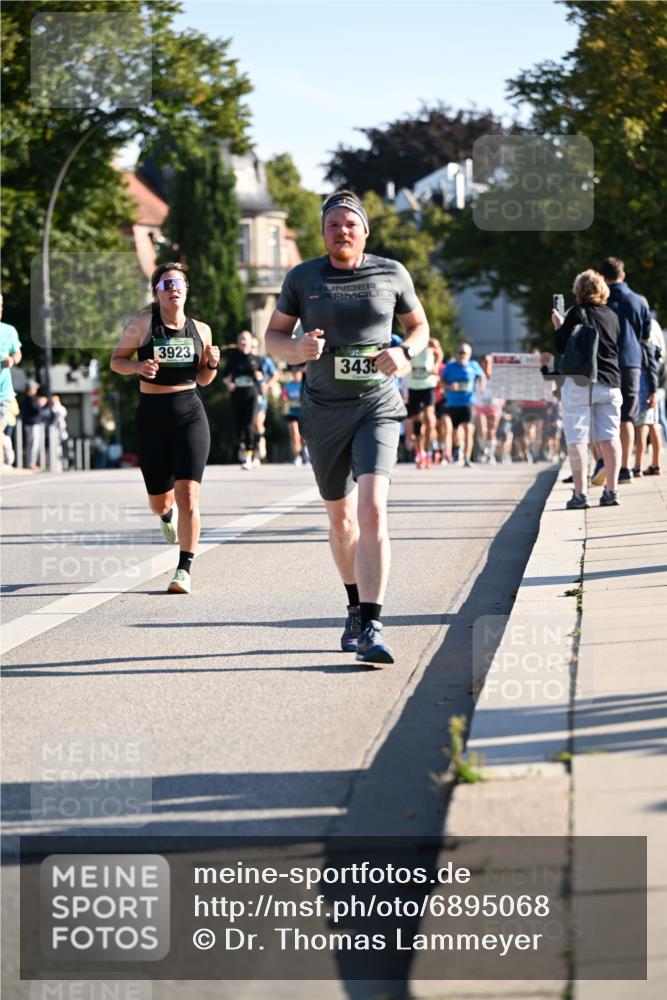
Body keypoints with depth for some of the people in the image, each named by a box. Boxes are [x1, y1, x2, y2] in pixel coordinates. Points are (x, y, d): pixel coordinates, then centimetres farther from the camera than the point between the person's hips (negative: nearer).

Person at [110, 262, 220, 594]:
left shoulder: (200, 329, 6)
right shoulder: (143, 324, -3)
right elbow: (117, 360, 5)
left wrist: (212, 364, -6)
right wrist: (138, 366, -14)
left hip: (190, 414, 0)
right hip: (152, 416, 0)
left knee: (188, 494, -13)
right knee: (158, 501, 10)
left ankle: (185, 569, -6)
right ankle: (167, 513, 50)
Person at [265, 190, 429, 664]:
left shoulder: (391, 274, 2)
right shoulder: (303, 278, 2)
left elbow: (420, 325, 14)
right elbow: (274, 335, 9)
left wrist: (406, 353, -8)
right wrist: (297, 349, -14)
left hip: (378, 408, -2)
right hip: (324, 412, 2)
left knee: (372, 509, -21)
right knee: (341, 518, 14)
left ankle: (371, 628, -25)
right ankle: (356, 608, 38)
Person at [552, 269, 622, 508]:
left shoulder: (577, 313, -8)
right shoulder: (612, 316, 9)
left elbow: (561, 346, -8)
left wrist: (558, 325, 7)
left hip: (579, 383, -5)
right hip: (610, 382, 5)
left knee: (576, 439, -2)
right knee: (609, 437, 6)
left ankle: (580, 494, -6)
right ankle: (611, 491, 3)